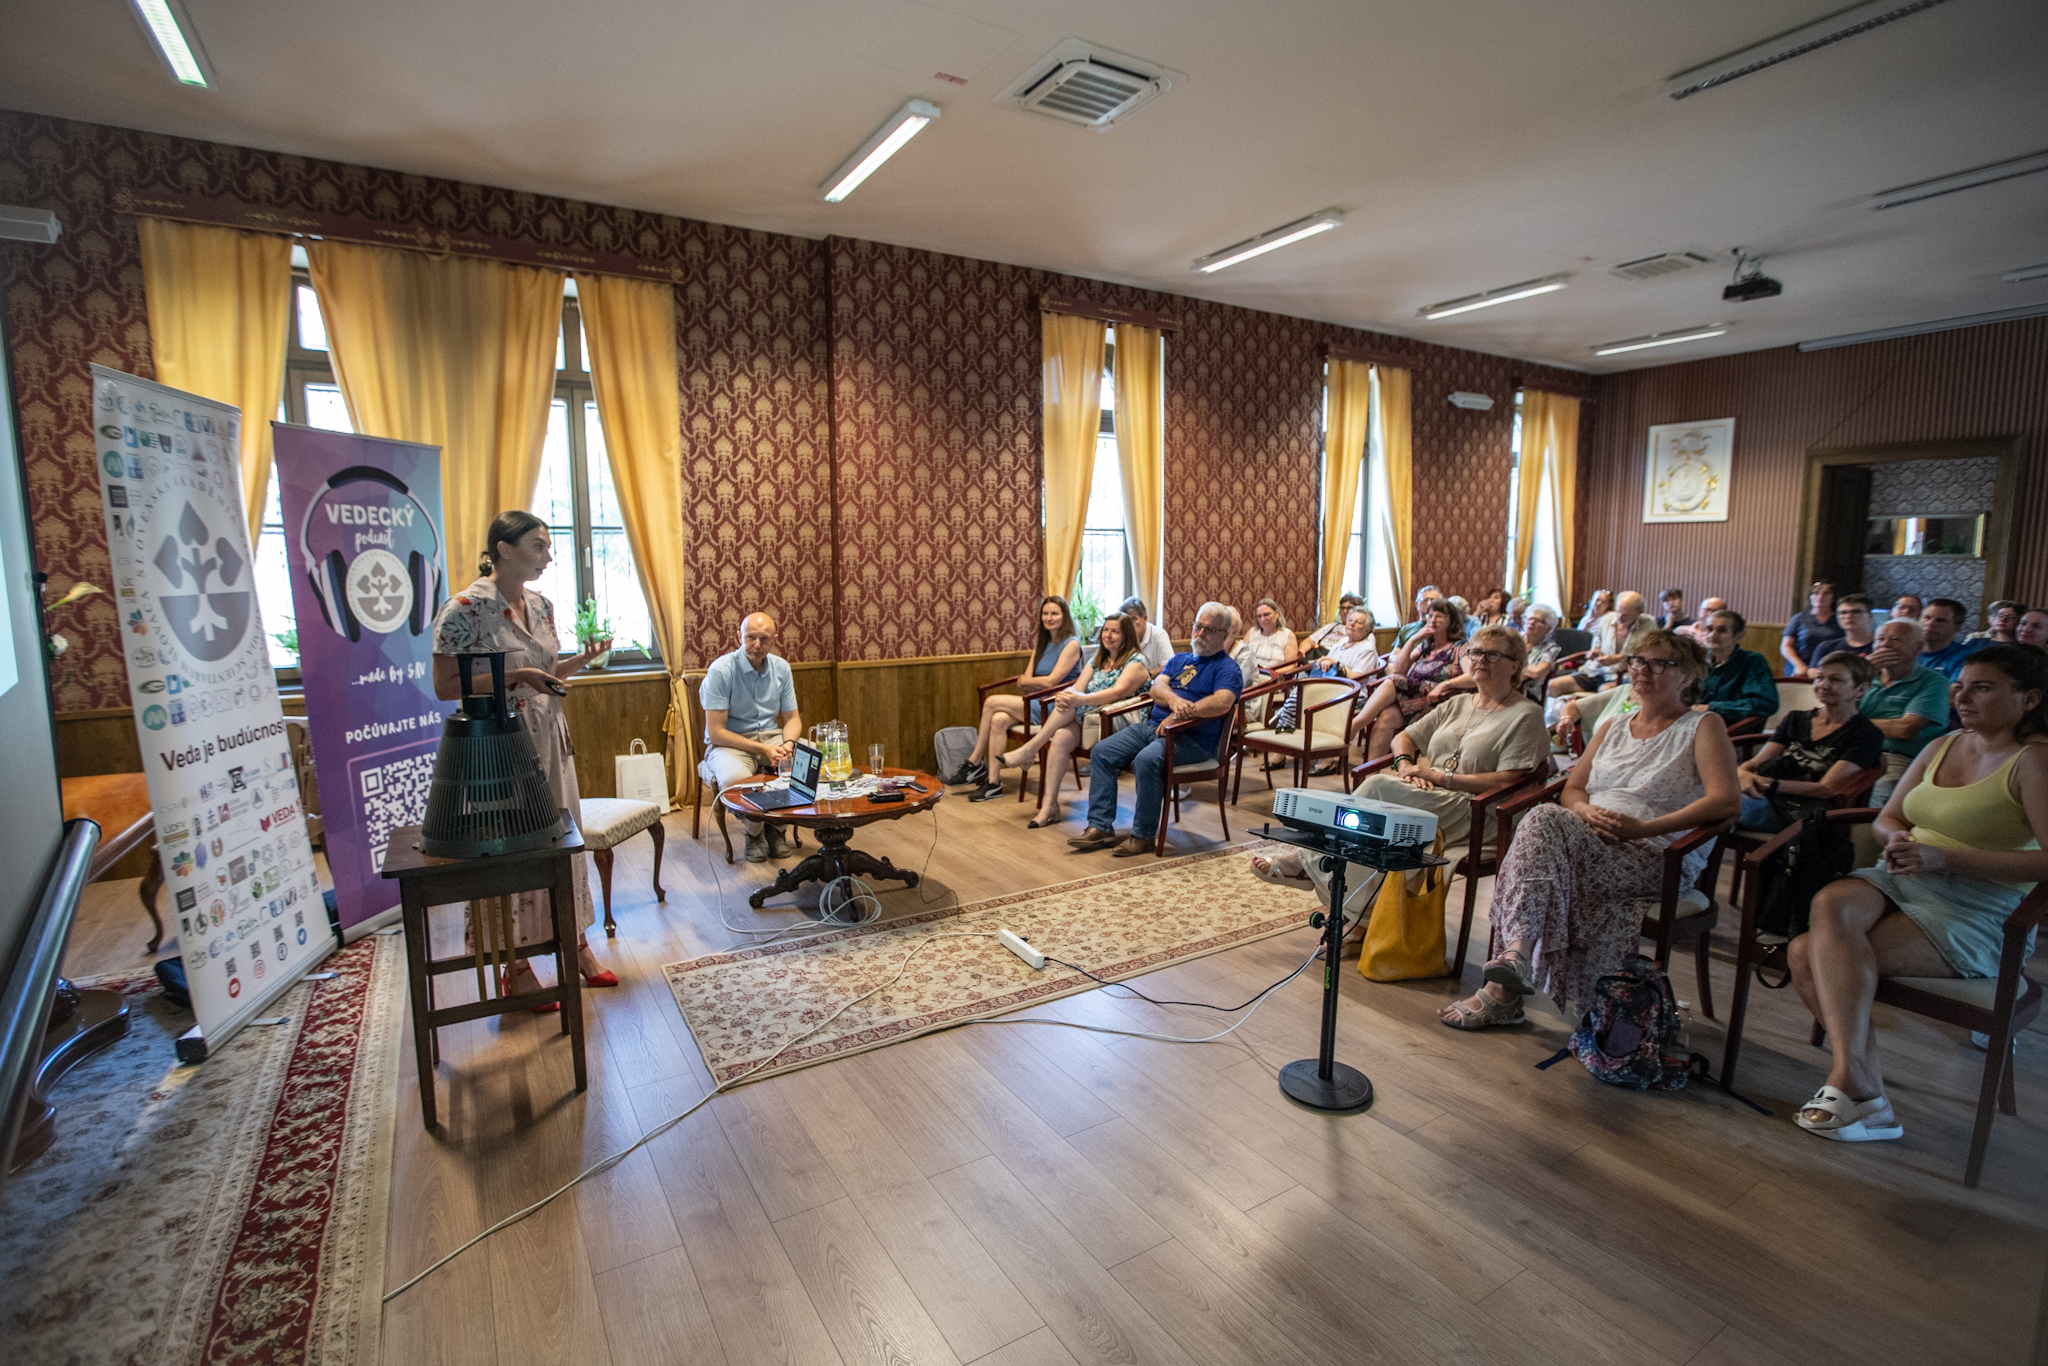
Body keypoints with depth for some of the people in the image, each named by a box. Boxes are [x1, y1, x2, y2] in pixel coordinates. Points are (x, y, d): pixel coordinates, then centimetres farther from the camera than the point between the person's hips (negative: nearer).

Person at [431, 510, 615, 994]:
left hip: (549, 739, 7)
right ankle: (517, 967, 19)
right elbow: (445, 686, -14)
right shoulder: (465, 608, -14)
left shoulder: (541, 605, 8)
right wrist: (514, 676, -22)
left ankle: (576, 945, 27)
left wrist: (582, 660, -1)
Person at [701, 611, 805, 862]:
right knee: (734, 777, -38)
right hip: (730, 743, -4)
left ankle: (775, 829, -1)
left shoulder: (781, 667, 2)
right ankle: (755, 833, -5)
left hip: (771, 736, 5)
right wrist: (763, 750, -24)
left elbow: (792, 718, 8)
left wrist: (788, 743, -16)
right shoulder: (721, 670, -15)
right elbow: (716, 733, -17)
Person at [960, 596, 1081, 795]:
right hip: (1037, 703, 7)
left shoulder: (1071, 644, -7)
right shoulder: (1041, 644, 18)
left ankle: (975, 762, -6)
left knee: (991, 702, -16)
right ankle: (993, 781, -18)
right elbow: (1026, 680, 11)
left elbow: (1051, 682, -13)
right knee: (998, 720, -22)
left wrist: (1026, 681, 2)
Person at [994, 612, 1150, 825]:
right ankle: (1049, 805, -29)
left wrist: (1080, 699, -30)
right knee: (1061, 737, -28)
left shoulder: (1136, 662, 0)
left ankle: (1029, 749, -21)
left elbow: (1119, 691, -18)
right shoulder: (1096, 660, 21)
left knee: (1072, 701, -30)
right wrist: (1064, 697, -18)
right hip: (1086, 718, 5)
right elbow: (1077, 688, 8)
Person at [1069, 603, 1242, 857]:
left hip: (1191, 739, -7)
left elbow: (1223, 702, -18)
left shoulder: (1227, 668, 1)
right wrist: (1174, 700, -16)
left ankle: (1143, 834, -19)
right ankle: (1100, 826, -8)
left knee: (1147, 759, -34)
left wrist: (1180, 714, -22)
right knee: (1102, 753, -9)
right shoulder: (1179, 659, 24)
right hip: (1151, 726, 7)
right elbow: (1157, 686, 7)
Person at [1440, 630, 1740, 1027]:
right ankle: (1516, 951, -36)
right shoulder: (1613, 727, 24)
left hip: (1658, 858, -5)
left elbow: (1727, 799, -9)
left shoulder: (1703, 726, 7)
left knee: (1545, 823, -32)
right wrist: (1587, 811, -6)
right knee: (1546, 818, -31)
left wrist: (1643, 827, -17)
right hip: (1588, 843, 5)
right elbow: (1571, 789, 19)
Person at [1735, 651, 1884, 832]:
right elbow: (1755, 763, 12)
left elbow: (1827, 789, -5)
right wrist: (1743, 774, -13)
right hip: (1763, 799, 5)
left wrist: (1772, 784, -18)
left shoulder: (1866, 735, 8)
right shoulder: (1795, 720, 24)